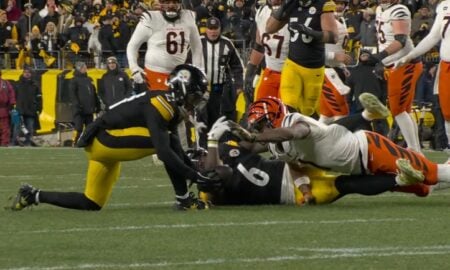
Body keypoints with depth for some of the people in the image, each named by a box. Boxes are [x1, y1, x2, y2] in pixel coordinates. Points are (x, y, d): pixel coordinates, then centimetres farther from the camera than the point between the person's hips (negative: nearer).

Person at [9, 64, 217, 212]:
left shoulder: (170, 108, 10)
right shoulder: (159, 107, -21)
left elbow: (179, 153, 17)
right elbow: (164, 152, -30)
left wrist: (194, 168, 8)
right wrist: (193, 175, -29)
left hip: (104, 146, 10)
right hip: (104, 140, -10)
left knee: (92, 205, 16)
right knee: (165, 141, -23)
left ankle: (33, 195, 22)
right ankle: (183, 199, -18)